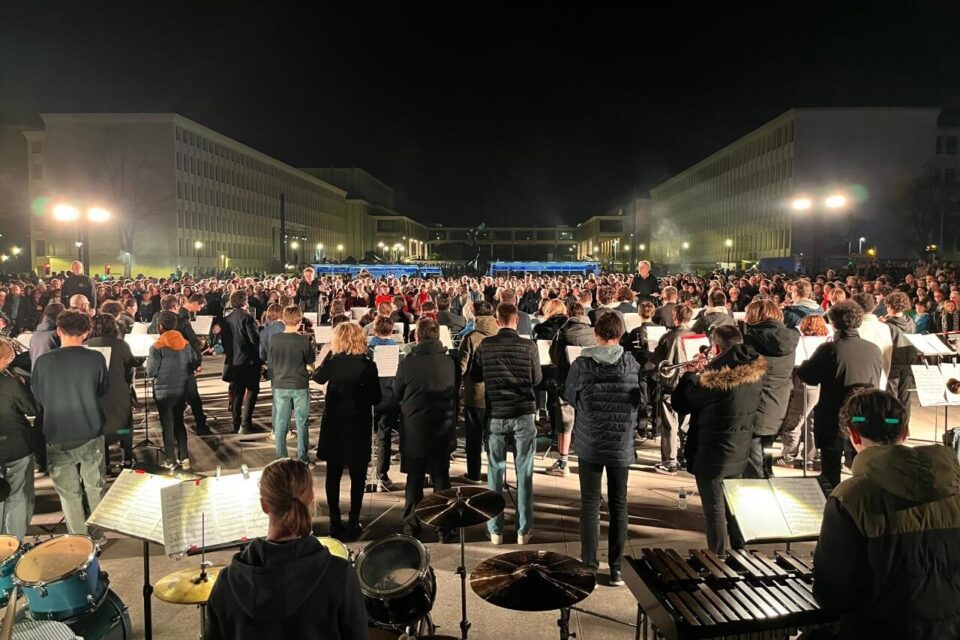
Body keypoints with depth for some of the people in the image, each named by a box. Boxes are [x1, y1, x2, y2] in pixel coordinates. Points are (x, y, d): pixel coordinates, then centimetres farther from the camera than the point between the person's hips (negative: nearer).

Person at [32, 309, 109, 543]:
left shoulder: (43, 361, -11)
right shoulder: (96, 358, -11)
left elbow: (37, 399, 3)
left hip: (58, 437, 0)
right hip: (91, 434, 1)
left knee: (69, 493, 12)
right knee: (95, 487, 17)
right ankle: (98, 534, 29)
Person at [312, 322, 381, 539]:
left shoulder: (332, 362, -7)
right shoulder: (367, 365, -13)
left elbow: (317, 378, 15)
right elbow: (376, 399, -9)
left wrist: (330, 352, 12)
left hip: (334, 424, 2)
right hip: (358, 425, -2)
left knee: (333, 474, 13)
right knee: (357, 476, 8)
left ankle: (335, 523, 18)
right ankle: (353, 523, 11)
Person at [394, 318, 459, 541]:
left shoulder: (408, 362, -13)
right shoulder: (450, 362, -9)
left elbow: (397, 394, 2)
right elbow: (457, 396, 4)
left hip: (413, 430, -1)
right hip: (442, 430, 1)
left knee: (414, 479, 13)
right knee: (441, 477, 11)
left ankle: (411, 526, 21)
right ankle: (445, 529, 15)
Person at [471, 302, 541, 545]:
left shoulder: (485, 345, -3)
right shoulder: (528, 345, -6)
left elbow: (475, 377, 7)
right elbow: (537, 379, 3)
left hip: (495, 415, 1)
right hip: (523, 414, -1)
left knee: (495, 472, 11)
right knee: (524, 473, 8)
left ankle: (495, 530, 16)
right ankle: (523, 531, 14)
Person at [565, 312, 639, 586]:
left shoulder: (580, 365, -12)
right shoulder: (632, 363, -9)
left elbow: (570, 398, 1)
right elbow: (642, 399, 4)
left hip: (589, 444, -1)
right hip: (621, 445, 1)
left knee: (590, 504, 10)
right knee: (618, 506, 12)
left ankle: (589, 566, 15)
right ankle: (615, 568, 18)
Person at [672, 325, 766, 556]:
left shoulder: (716, 377, -26)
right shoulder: (755, 371, -3)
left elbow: (681, 403, -16)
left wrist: (690, 374, -3)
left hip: (712, 453, -8)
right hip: (740, 452, 8)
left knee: (714, 507, 6)